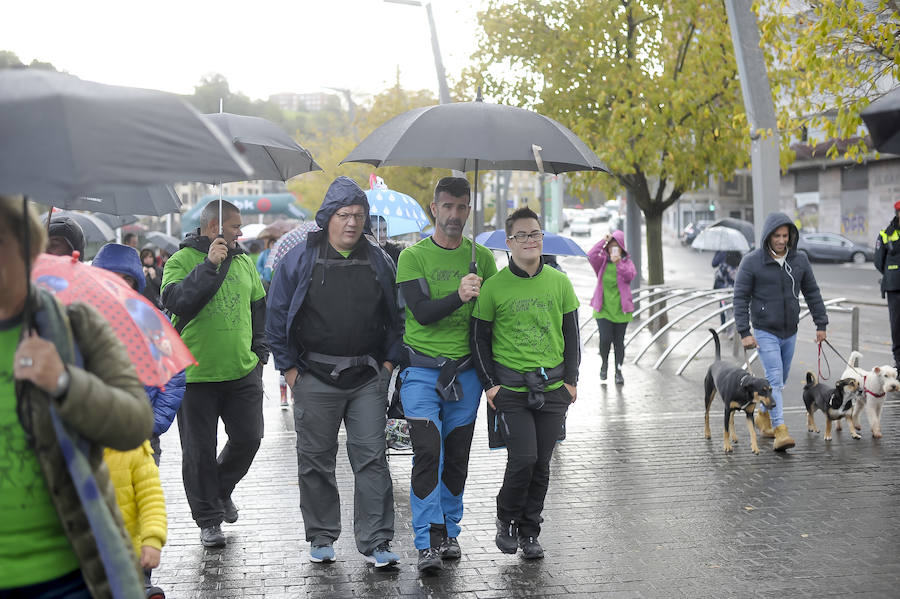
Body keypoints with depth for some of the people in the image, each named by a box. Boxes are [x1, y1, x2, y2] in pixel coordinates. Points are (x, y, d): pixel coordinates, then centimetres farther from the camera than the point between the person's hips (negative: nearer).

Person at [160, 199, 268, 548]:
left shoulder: (244, 262, 11)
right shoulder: (181, 261, -6)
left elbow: (259, 307, 21)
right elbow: (176, 301, -23)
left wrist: (259, 351, 14)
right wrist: (209, 265, -25)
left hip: (243, 372, 4)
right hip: (195, 374, -4)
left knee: (248, 439, 5)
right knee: (199, 451, 3)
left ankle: (222, 489, 33)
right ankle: (208, 519, 17)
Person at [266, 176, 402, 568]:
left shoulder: (378, 262, 7)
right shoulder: (300, 259, 0)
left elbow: (395, 316, 15)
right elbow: (277, 315, 3)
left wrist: (389, 361, 5)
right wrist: (289, 367, -1)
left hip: (368, 377, 1)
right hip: (315, 377, -1)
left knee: (371, 458, -1)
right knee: (316, 460, 7)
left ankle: (375, 542, 4)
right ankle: (321, 538, 21)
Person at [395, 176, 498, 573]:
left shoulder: (481, 257, 8)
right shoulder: (413, 256, -1)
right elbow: (422, 312, -12)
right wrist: (458, 295, -28)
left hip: (465, 371, 3)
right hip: (422, 369, -3)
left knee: (457, 456, 9)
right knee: (427, 453, -11)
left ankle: (449, 532, 23)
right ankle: (429, 541, -8)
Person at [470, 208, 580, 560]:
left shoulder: (559, 282, 6)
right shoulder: (494, 287, -3)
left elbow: (571, 334, 13)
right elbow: (480, 338, 3)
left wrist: (571, 379, 5)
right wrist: (490, 384, -4)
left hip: (553, 387, 3)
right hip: (510, 387, -3)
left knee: (541, 463, 5)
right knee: (523, 457, -13)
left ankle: (529, 532, 20)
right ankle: (506, 520, 12)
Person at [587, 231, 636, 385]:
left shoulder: (627, 262, 3)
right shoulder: (602, 262, 4)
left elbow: (630, 276, -17)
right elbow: (591, 256, -17)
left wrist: (618, 263, -29)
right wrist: (604, 241, -19)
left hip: (620, 309, 0)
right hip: (603, 309, 0)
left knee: (619, 342, 5)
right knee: (605, 339, -12)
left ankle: (618, 371, 18)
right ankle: (604, 364, 15)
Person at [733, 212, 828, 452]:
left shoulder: (799, 260, 2)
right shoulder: (752, 261, -10)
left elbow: (812, 293, 10)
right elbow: (741, 297, -9)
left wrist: (821, 324, 8)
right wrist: (744, 332, -15)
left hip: (790, 332, 5)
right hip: (765, 332, -5)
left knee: (780, 379, 15)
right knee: (774, 379, -14)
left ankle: (763, 415, 37)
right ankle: (780, 431, -17)